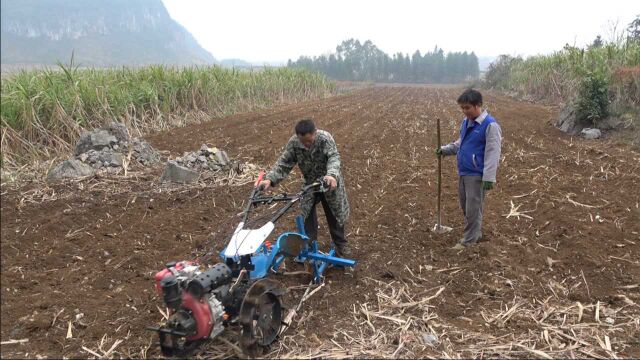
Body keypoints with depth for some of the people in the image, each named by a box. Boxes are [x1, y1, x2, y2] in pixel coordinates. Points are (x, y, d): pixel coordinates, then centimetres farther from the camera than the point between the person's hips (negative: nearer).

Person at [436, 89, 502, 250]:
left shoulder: (490, 125, -16)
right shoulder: (466, 122, 11)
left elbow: (492, 153, -19)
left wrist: (489, 178, -22)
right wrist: (445, 149, 9)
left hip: (477, 175, -9)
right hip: (463, 173, 9)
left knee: (473, 209, -4)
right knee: (465, 207, 16)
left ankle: (468, 241, 7)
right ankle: (476, 234, 32)